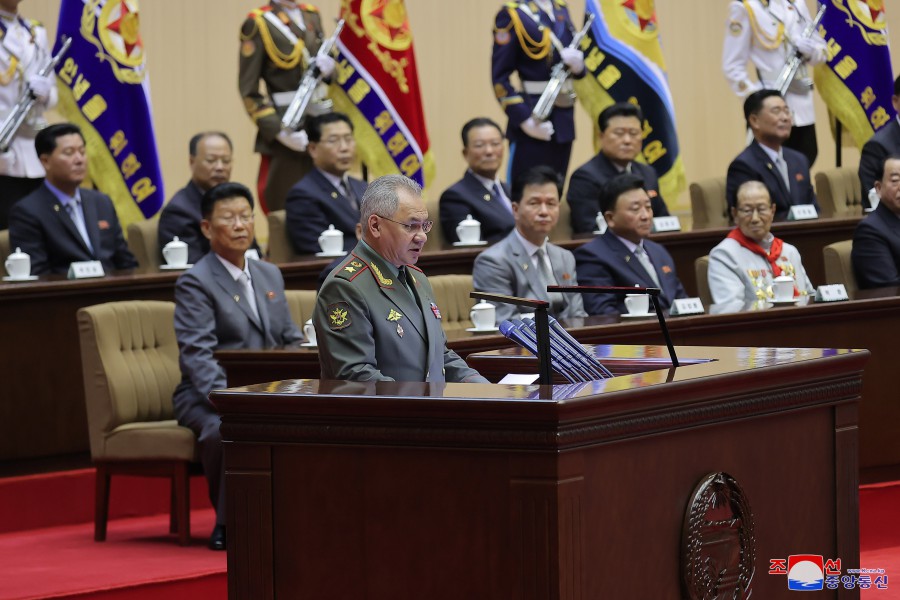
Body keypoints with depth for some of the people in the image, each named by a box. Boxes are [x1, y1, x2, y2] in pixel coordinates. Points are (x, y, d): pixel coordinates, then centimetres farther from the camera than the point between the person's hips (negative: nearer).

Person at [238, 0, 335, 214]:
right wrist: (280, 132, -20)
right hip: (286, 127, -6)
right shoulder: (258, 23, -7)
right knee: (283, 206, -3)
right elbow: (249, 90, -10)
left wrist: (329, 66, -6)